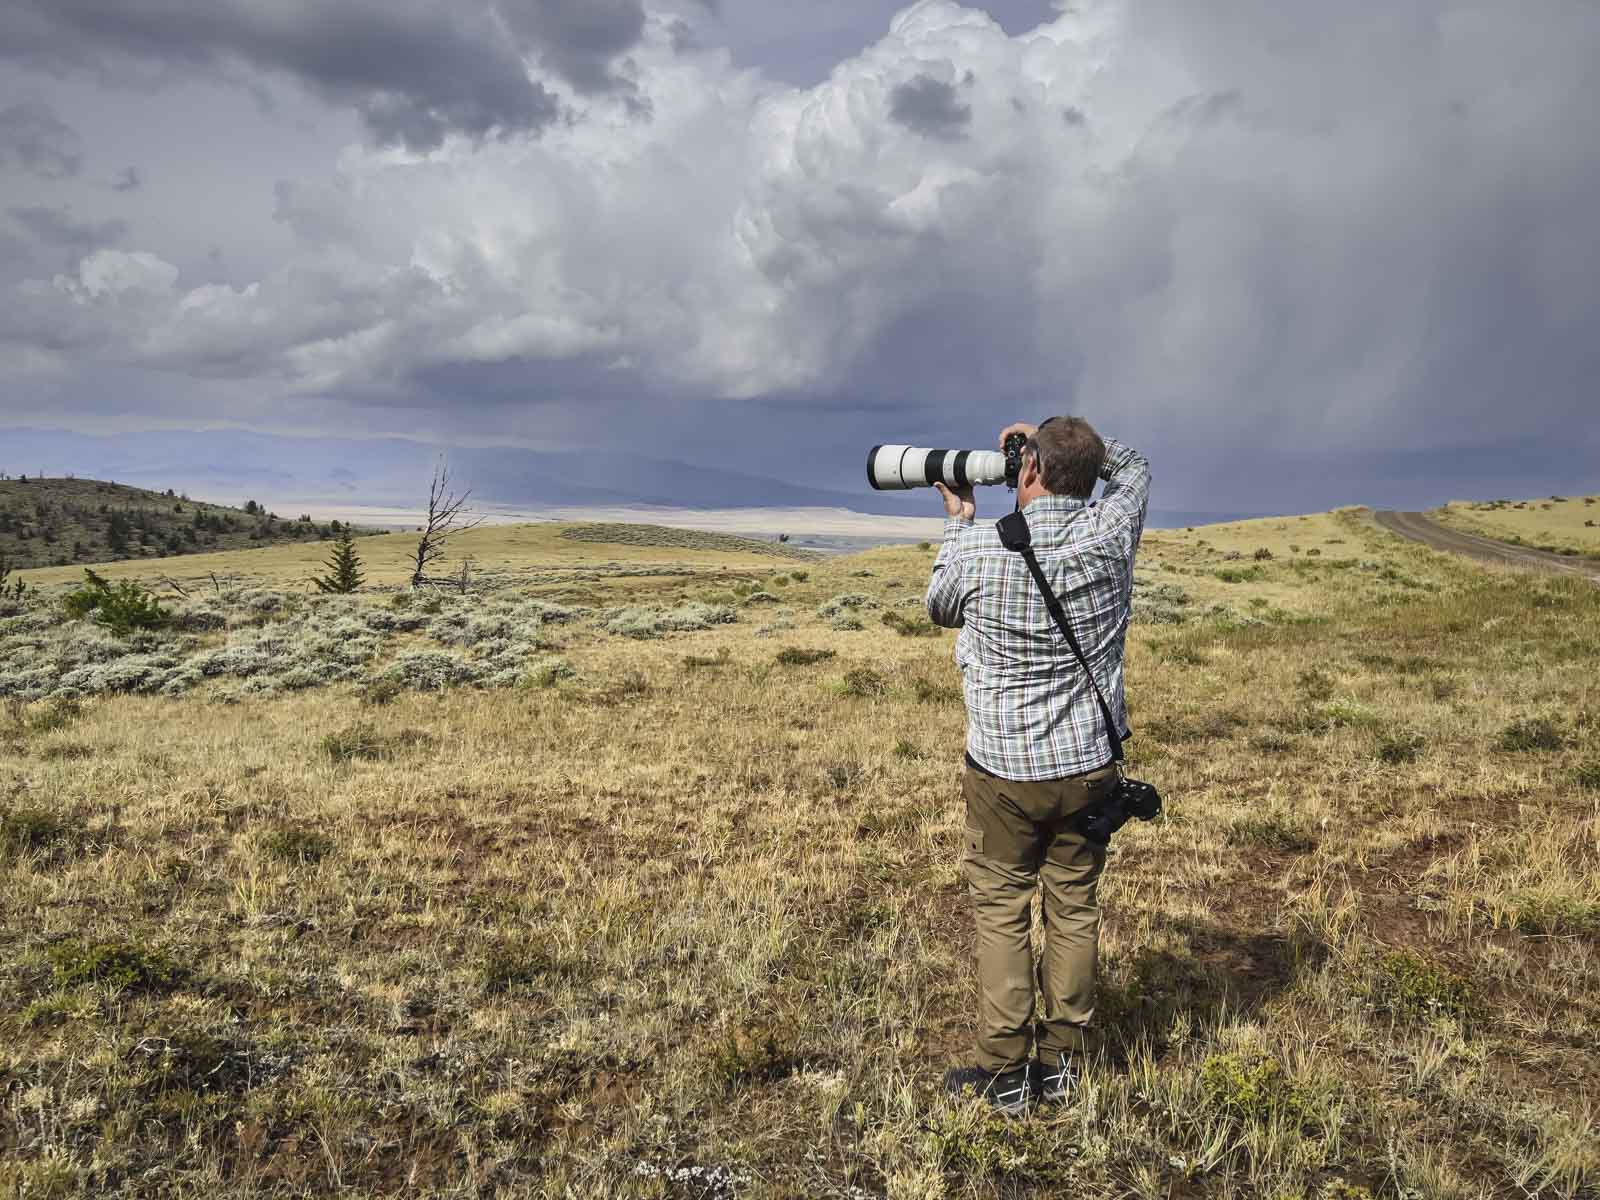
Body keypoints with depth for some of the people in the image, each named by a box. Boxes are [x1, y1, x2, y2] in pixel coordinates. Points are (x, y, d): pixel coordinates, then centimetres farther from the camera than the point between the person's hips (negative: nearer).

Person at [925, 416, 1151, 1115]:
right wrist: (1064, 442, 12)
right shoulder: (1108, 536, -10)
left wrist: (959, 522, 17)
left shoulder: (979, 548, -16)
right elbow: (1133, 467, 13)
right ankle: (1061, 1062, 24)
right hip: (1089, 766, 3)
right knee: (1073, 907, 14)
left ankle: (1005, 1072, 15)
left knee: (1001, 911, 10)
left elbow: (941, 608, 8)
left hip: (1003, 769, -2)